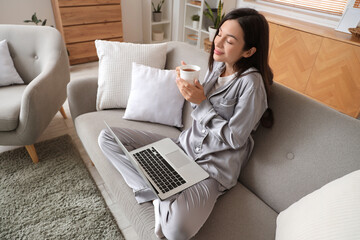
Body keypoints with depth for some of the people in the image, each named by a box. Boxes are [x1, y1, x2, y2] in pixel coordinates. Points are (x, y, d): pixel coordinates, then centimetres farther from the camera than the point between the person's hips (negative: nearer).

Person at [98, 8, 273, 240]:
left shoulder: (251, 83, -18)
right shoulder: (218, 64, 4)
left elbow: (234, 138, -16)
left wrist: (201, 102, -18)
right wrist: (190, 87, -6)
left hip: (212, 167, -7)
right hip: (184, 144, 8)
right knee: (108, 137, -1)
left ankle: (161, 197, -4)